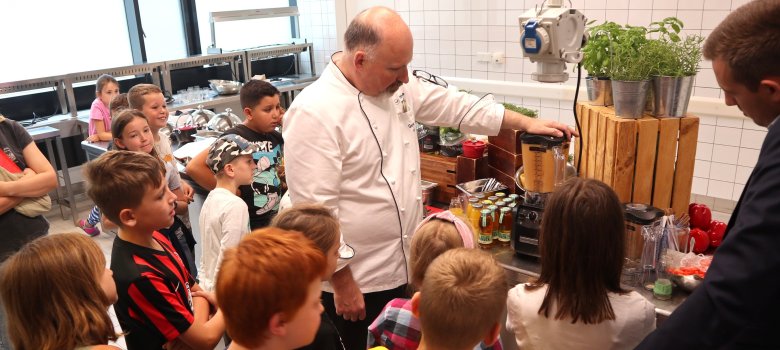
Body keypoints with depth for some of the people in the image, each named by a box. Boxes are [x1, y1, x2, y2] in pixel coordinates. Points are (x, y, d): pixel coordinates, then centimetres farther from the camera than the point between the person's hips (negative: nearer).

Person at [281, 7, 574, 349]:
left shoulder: (399, 85, 0)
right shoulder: (314, 112, -23)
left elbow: (457, 106, 10)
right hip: (356, 281, -7)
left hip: (403, 265, 7)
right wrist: (341, 282, -18)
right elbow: (315, 209, -22)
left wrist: (527, 123, 9)